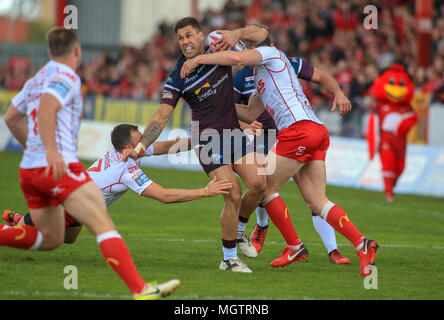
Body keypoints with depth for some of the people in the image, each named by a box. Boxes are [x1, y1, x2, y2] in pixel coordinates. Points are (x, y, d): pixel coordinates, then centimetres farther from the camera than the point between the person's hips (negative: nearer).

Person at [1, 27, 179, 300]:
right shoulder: (66, 78, -6)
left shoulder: (35, 81, 20)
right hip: (60, 168, -9)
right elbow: (46, 106, -25)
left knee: (50, 239, 23)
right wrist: (52, 151, -32)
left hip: (29, 171, 9)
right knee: (104, 226, -16)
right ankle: (140, 289, -27)